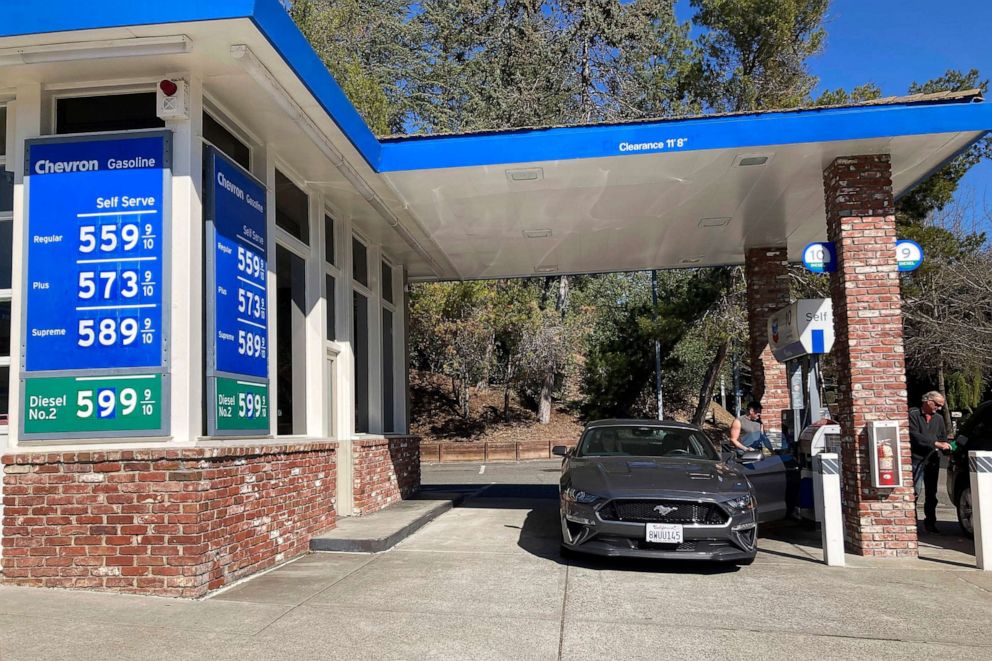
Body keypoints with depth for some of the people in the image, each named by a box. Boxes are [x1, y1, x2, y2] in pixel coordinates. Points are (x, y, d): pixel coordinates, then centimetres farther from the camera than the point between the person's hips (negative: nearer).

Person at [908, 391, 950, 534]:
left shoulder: (939, 418, 16)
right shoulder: (913, 414, -4)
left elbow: (943, 438, 19)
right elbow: (914, 436, -15)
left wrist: (946, 447, -3)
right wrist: (936, 443, -18)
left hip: (933, 460, 6)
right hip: (917, 459, -6)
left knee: (931, 494, 10)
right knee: (915, 491, -12)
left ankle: (930, 523, 18)